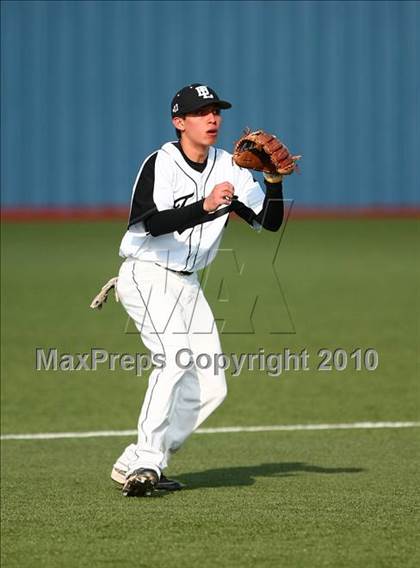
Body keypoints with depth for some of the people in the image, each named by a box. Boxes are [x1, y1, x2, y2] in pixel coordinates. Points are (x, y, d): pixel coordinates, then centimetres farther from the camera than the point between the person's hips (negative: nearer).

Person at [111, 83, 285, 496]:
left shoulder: (228, 169, 4)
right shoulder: (161, 164, -15)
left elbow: (270, 221, -1)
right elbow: (154, 223, -31)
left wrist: (274, 180, -17)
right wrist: (204, 208, -43)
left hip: (187, 284, 8)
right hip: (146, 277, -8)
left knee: (210, 386, 2)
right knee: (174, 354, -29)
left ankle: (134, 465, 10)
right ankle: (146, 460, -29)